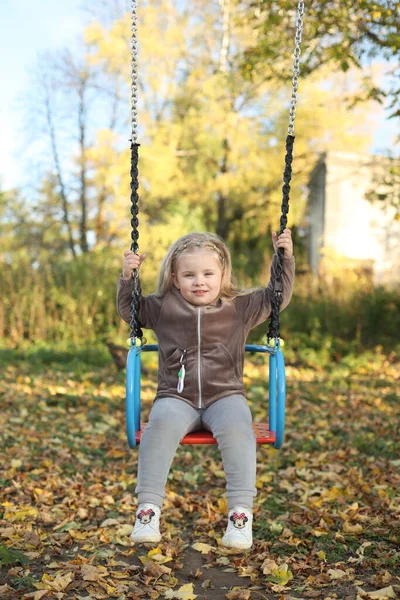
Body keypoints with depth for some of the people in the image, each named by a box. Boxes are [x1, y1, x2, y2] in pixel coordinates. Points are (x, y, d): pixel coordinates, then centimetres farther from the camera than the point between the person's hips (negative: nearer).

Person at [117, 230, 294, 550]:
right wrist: (128, 277, 5)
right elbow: (129, 309, 20)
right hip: (177, 397, 0)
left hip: (225, 395, 0)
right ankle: (148, 509, -26)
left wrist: (285, 258, 2)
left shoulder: (241, 307, 7)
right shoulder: (162, 307, 8)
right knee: (162, 422, -33)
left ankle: (241, 512, -28)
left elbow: (278, 296, 12)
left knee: (236, 425, -33)